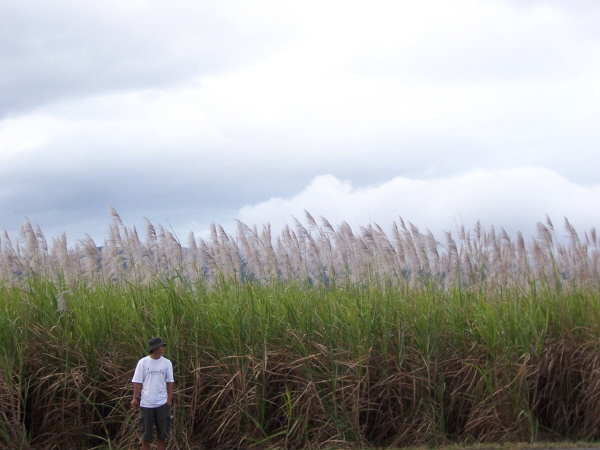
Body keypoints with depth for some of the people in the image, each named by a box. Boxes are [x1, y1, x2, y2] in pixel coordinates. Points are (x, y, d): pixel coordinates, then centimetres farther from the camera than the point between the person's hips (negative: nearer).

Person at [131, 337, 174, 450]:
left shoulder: (167, 363, 2)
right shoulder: (143, 362, -4)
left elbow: (169, 382, 5)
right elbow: (137, 382, -1)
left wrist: (169, 399, 0)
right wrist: (135, 398, -5)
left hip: (162, 403, 2)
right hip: (146, 403, -2)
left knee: (162, 434, 5)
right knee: (145, 434, 6)